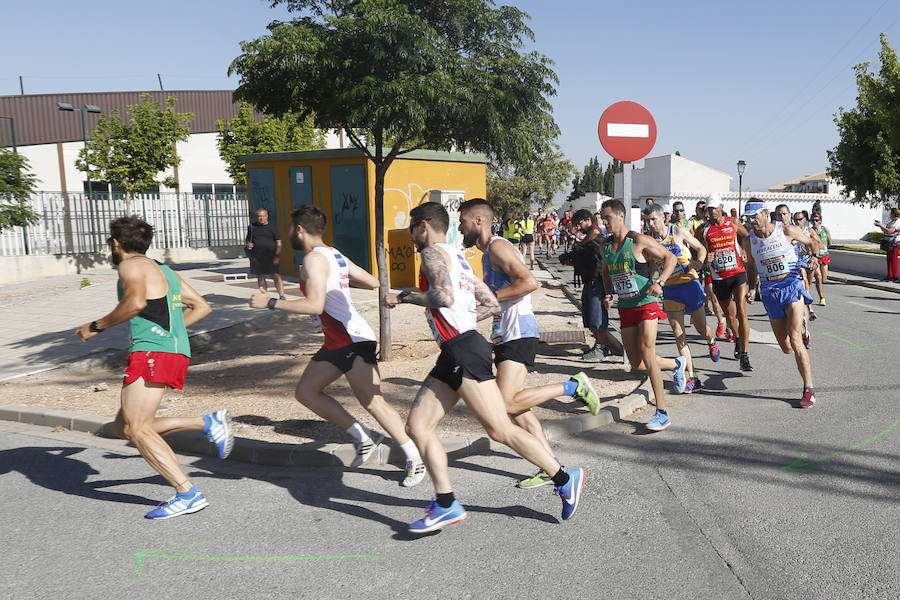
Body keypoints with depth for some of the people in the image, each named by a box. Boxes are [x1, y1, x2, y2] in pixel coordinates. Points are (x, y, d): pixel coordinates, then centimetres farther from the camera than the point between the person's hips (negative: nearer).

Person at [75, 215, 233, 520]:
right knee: (123, 427, 12)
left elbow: (135, 302, -21)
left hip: (151, 351, -9)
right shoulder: (164, 270, 26)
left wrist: (96, 326, -9)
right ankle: (208, 422, 3)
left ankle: (188, 494, -14)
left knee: (137, 429, -9)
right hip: (175, 351, 9)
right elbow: (202, 306, 25)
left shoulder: (132, 266, 0)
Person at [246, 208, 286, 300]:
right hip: (256, 257, 3)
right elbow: (247, 239, 22)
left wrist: (277, 256, -13)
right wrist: (248, 244, -3)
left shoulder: (272, 227, 3)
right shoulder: (252, 227, 12)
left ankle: (281, 296, -7)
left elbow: (279, 243, -1)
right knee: (260, 277, 7)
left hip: (271, 257, -3)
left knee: (276, 276, -9)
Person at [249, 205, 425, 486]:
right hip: (336, 343, 10)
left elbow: (314, 305, -25)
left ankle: (416, 459, 1)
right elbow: (372, 282, 16)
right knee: (305, 391, 14)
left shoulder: (314, 258, -13)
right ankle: (362, 437, 14)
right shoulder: (334, 255, 15)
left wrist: (270, 302, -16)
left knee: (373, 402, -8)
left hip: (354, 341, -10)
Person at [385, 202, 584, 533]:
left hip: (464, 350, -10)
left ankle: (565, 479, 7)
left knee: (499, 429, -6)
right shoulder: (458, 258, 24)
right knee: (417, 425, 5)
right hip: (453, 354, 10)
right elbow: (492, 304, 22)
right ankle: (446, 504, 5)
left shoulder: (433, 252, -4)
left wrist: (403, 297, -10)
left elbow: (445, 297, -22)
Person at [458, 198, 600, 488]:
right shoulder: (488, 252, 22)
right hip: (506, 335, 10)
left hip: (518, 333, -10)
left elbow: (529, 282, -22)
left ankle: (572, 386, -3)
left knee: (507, 404, -17)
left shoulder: (498, 247, -9)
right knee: (513, 405, 6)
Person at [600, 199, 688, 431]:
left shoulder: (639, 241, -11)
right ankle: (677, 364, 35)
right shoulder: (605, 246, 8)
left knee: (646, 354, -16)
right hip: (624, 307, 7)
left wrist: (659, 282, -20)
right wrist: (609, 294, 6)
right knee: (637, 364, 6)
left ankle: (662, 413, -8)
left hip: (646, 304, -6)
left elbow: (670, 258, -6)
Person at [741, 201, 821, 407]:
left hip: (792, 287, -3)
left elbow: (812, 241, 12)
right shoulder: (749, 241, 1)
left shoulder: (786, 230, -6)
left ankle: (809, 389, -6)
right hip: (770, 293, 3)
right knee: (786, 348, 7)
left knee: (795, 341, -16)